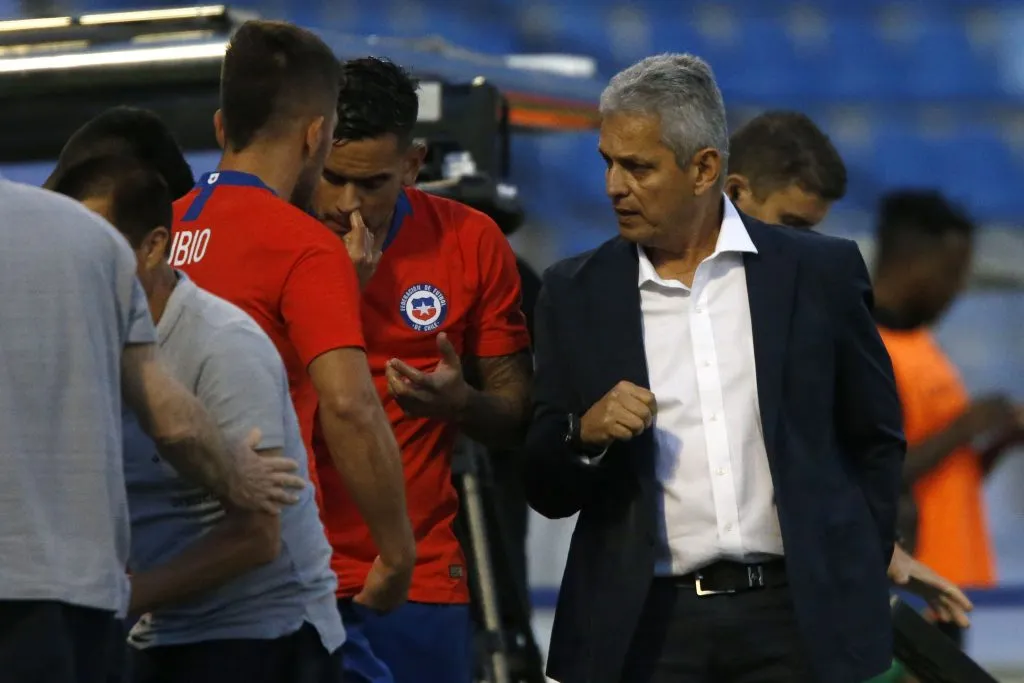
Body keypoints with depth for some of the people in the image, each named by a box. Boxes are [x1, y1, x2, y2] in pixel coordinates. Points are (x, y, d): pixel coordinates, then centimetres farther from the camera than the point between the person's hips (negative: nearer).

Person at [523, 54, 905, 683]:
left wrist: (855, 578, 3)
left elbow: (877, 443, 10)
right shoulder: (577, 294, 6)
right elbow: (545, 489, 7)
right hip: (647, 628, 1)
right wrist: (585, 433, -12)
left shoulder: (820, 272, 3)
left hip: (798, 619, -1)